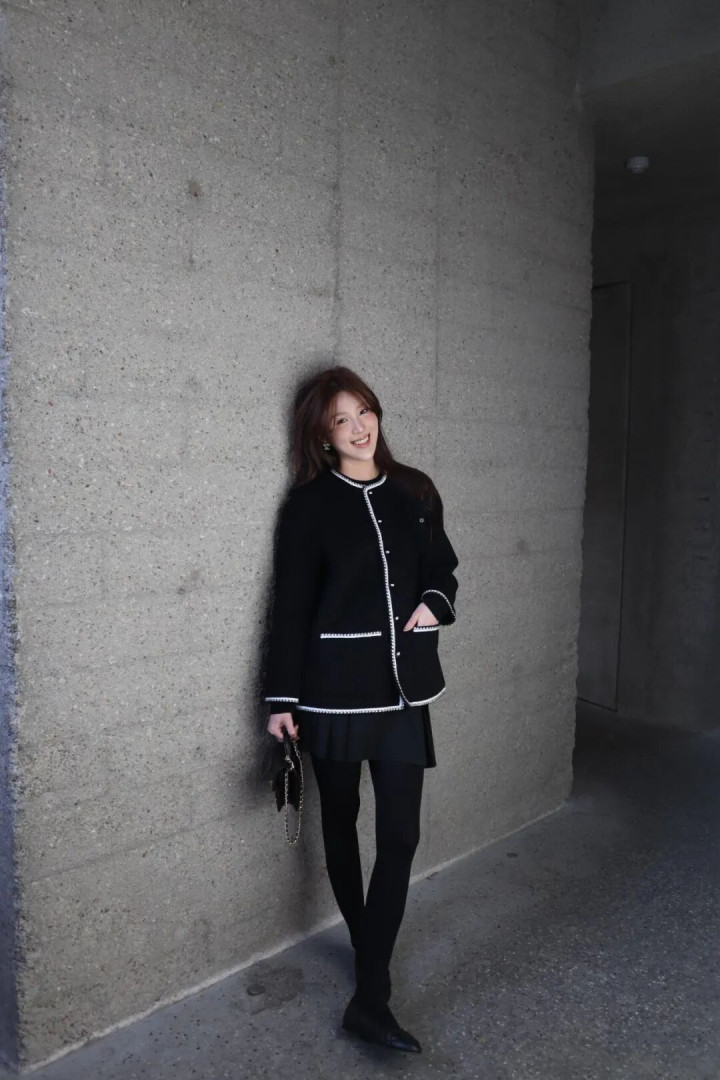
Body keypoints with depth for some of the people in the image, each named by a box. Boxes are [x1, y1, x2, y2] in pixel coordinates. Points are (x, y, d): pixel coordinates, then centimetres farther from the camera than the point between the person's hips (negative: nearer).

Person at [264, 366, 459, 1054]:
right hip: (335, 687, -2)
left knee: (400, 837, 0)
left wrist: (434, 605, -6)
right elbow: (290, 604, -5)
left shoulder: (414, 491, 6)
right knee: (340, 822, 14)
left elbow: (442, 570, 17)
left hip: (404, 686, 3)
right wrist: (282, 698, -6)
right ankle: (364, 945, 37)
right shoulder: (310, 503, -5)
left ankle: (370, 1000, 11)